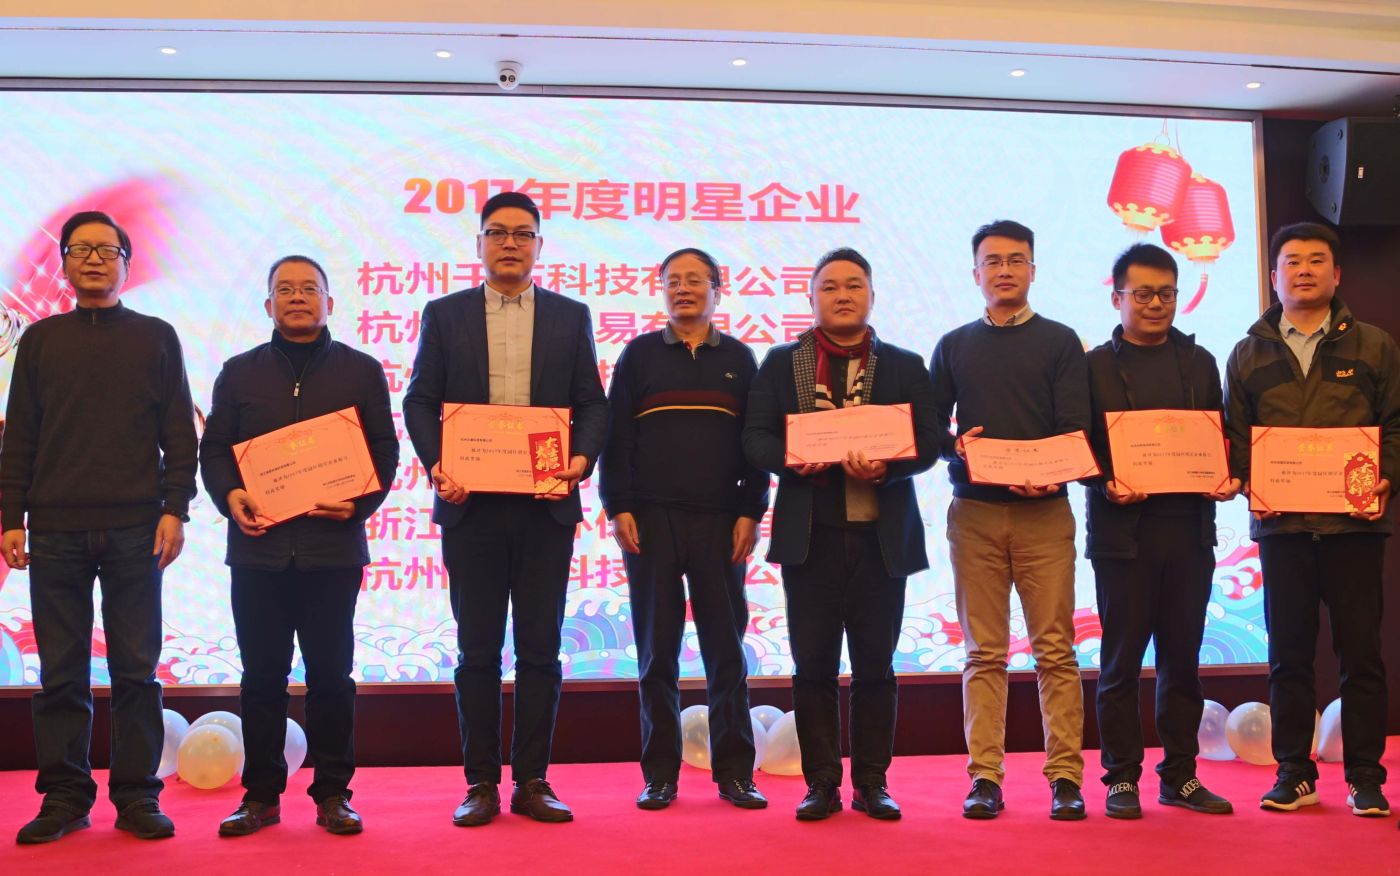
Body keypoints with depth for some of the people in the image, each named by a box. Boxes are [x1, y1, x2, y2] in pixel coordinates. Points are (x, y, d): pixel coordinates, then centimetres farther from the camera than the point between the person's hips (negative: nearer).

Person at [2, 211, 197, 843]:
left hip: (134, 529, -1)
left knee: (135, 668, 1)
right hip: (55, 530, 1)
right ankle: (64, 796, 11)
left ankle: (137, 795, 7)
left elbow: (180, 433, 7)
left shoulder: (156, 337, 10)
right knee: (61, 672, 3)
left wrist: (174, 509, -3)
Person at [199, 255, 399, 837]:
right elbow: (214, 448, 11)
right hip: (257, 547, 1)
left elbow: (384, 450, 6)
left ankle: (333, 794, 11)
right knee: (262, 673, 5)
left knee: (331, 673, 2)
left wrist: (361, 502, -12)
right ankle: (260, 794, 13)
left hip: (333, 547, -1)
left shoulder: (361, 371, 9)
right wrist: (230, 496, -9)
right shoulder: (240, 372, 13)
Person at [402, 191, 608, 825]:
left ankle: (532, 781, 11)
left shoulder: (571, 317, 11)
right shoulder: (444, 315, 10)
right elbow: (420, 400, 6)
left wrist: (582, 458, -12)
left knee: (540, 647, 4)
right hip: (471, 503, 0)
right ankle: (481, 783, 11)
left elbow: (592, 402, 7)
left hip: (546, 503, 1)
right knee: (478, 648, 4)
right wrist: (436, 465, -11)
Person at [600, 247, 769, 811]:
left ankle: (734, 772, 8)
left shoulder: (739, 359, 11)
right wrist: (618, 507, -4)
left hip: (721, 522, 1)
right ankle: (660, 775, 9)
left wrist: (750, 512, -1)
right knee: (657, 651, 2)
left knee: (726, 648, 1)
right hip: (651, 520, 0)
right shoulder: (639, 354, 9)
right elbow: (617, 436, 5)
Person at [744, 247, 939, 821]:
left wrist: (883, 467, -18)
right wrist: (795, 458, -17)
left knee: (875, 665, 4)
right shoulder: (782, 363, 10)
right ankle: (822, 783, 12)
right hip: (809, 535, 0)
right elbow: (755, 439, 3)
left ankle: (872, 783, 14)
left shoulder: (905, 366, 10)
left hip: (881, 535, 0)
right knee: (813, 665, 3)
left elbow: (926, 445, 1)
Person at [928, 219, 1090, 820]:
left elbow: (1075, 428, 0)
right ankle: (984, 777, 4)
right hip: (973, 512, 1)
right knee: (983, 652, 2)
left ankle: (1065, 777, 1)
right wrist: (955, 449, -11)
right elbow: (931, 426, 11)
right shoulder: (954, 347, 14)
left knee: (1055, 649, -3)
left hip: (1044, 511, -1)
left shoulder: (1060, 342, 9)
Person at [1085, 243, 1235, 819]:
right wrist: (1107, 485, -17)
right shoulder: (1094, 365, 4)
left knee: (1183, 657, 8)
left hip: (1189, 528, 3)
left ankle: (1180, 776, 16)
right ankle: (1122, 778, 8)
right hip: (1123, 529, -3)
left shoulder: (1199, 363, 15)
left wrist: (1227, 481, -4)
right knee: (1121, 659, 1)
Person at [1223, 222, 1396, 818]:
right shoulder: (1248, 355, 12)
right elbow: (1233, 434, 11)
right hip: (1280, 523, 1)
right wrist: (1249, 484, -6)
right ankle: (1294, 773, 13)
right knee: (1288, 653, 4)